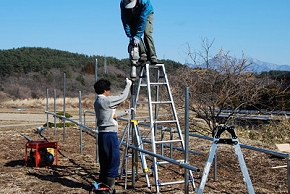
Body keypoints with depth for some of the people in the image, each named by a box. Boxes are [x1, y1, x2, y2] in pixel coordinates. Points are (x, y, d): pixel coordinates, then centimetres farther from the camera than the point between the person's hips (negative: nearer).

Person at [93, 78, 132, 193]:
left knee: (105, 161, 14)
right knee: (113, 160, -3)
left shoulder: (97, 102, 13)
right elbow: (122, 97, -8)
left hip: (102, 134, 9)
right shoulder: (106, 100, -14)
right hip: (110, 134, -9)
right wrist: (128, 85, 5)